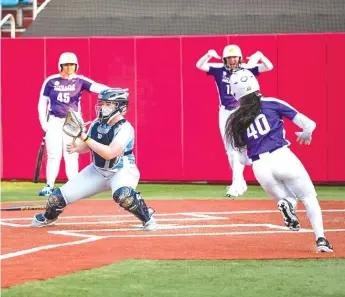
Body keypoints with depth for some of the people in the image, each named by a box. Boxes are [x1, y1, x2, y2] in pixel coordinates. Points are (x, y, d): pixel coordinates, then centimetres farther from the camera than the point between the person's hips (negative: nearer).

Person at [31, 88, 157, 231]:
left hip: (122, 171, -6)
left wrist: (86, 138, -33)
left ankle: (147, 218, -17)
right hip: (97, 170, 6)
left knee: (122, 195, -43)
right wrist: (76, 147, -12)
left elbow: (109, 153, -36)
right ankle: (48, 218, 38)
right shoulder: (97, 124, -4)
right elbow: (87, 146, 11)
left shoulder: (124, 128, -24)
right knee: (58, 196, 3)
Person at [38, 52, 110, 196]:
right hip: (54, 122, 0)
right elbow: (43, 102, 5)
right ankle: (49, 187, 7)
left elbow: (96, 87, -18)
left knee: (71, 156, -1)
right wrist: (43, 122, -4)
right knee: (54, 156, 0)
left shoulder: (80, 81, -2)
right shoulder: (51, 81, -1)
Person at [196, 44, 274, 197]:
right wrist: (209, 54, -31)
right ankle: (240, 182, 22)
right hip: (225, 113, 3)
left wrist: (259, 56, -29)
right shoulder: (219, 70, -3)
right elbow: (199, 65, -13)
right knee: (230, 150, 9)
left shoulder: (246, 69, -6)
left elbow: (269, 67, -11)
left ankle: (236, 184, -16)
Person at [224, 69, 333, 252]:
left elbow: (243, 158, 17)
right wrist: (305, 134, 26)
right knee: (309, 198, 14)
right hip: (282, 158, -2)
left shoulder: (235, 120, 13)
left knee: (288, 199, 24)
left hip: (259, 168, 2)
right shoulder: (271, 103, 6)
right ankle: (320, 239, -7)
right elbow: (308, 124, 4)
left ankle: (286, 204, -16)